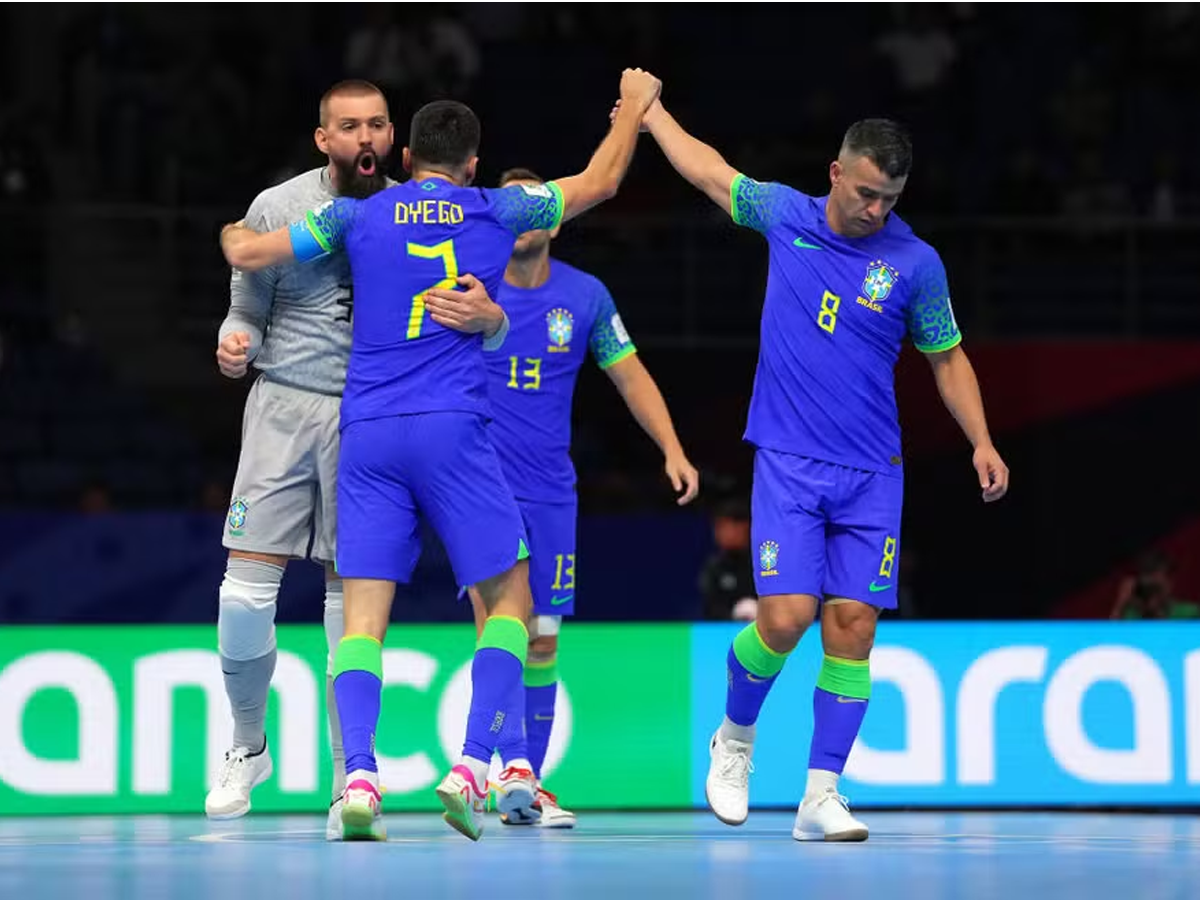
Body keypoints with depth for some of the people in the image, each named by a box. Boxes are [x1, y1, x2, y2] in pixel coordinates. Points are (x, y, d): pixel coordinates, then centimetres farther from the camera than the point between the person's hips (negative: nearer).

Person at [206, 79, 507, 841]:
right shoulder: (278, 208, 0)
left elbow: (480, 322, -4)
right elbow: (247, 313, 8)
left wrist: (490, 317, -28)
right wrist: (236, 344, -15)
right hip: (284, 406, 0)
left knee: (352, 599, -1)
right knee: (247, 587, -6)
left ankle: (349, 780, 7)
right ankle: (249, 749, 16)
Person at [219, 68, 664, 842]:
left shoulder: (357, 215, 9)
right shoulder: (496, 213, 9)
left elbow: (248, 255, 12)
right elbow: (600, 183, 22)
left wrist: (235, 237, 36)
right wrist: (635, 106, 38)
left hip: (366, 432, 2)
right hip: (452, 428, -2)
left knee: (364, 611, 1)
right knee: (509, 596, 9)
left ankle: (359, 775, -18)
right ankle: (475, 765, -8)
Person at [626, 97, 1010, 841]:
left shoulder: (915, 263, -2)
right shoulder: (785, 215, 0)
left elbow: (948, 358, 9)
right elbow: (708, 169, 19)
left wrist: (982, 442, -1)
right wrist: (651, 113, 30)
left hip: (871, 473, 1)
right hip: (788, 465, 0)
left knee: (852, 627, -6)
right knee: (785, 618, -13)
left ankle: (822, 796, 0)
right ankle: (736, 737, 16)